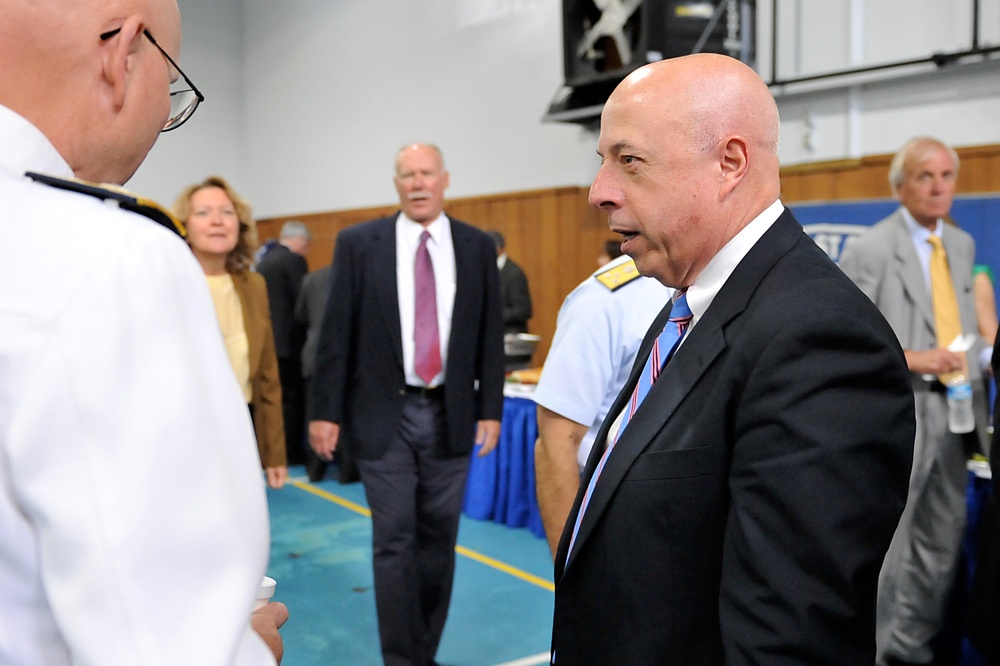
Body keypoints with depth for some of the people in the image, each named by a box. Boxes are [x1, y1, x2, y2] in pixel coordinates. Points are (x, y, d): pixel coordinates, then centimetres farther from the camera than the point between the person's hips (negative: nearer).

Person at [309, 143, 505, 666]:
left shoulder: (477, 247, 4)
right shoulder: (358, 244, -1)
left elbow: (490, 335, 5)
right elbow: (336, 333, -2)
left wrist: (490, 408, 1)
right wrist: (325, 410, -5)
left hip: (451, 416, 2)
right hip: (384, 414, -2)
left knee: (438, 539, 10)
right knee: (394, 542, 1)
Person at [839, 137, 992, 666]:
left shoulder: (962, 245, 13)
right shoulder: (869, 249, -10)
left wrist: (978, 365, 7)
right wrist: (913, 360, -21)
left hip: (952, 412, 7)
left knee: (942, 543, 15)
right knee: (883, 542, 1)